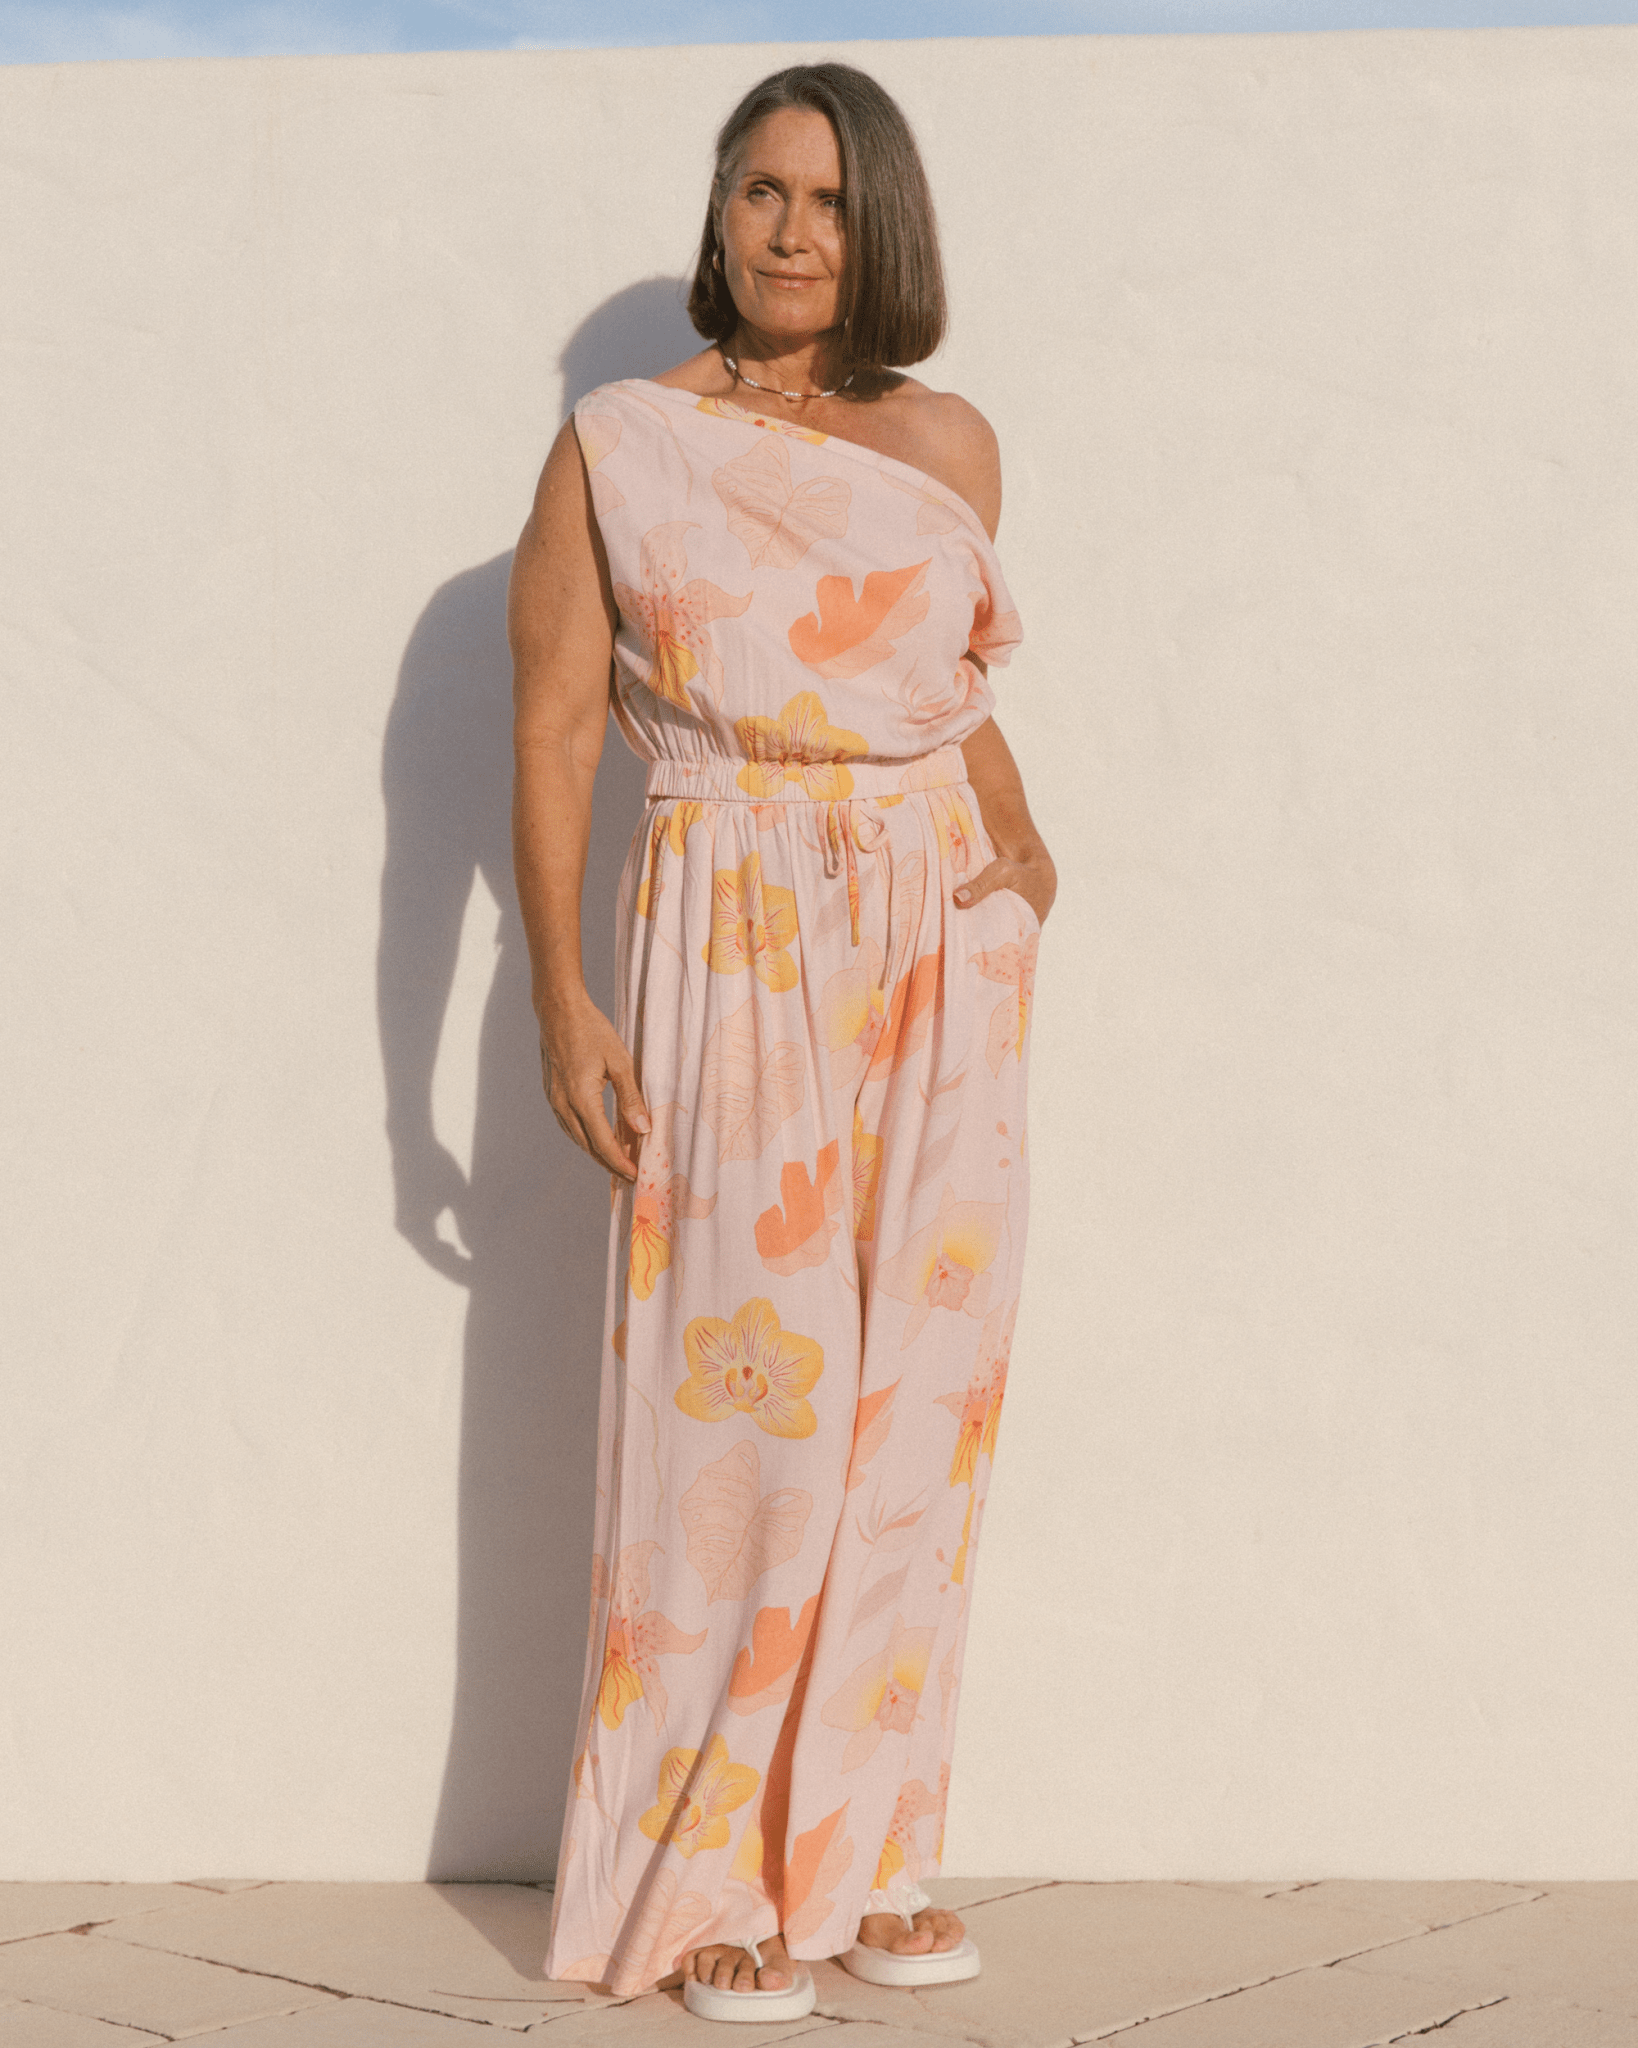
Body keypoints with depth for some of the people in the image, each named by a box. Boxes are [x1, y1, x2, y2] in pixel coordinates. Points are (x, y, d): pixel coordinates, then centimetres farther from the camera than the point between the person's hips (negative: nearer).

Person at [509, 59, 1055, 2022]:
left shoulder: (949, 443, 11)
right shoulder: (621, 444, 1)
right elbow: (554, 726, -2)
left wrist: (1023, 844, 6)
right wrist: (564, 997, -9)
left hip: (942, 956, 4)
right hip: (736, 955, -4)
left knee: (912, 1403, 4)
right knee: (740, 1399, -5)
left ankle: (857, 1854, 15)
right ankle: (699, 1880, 7)